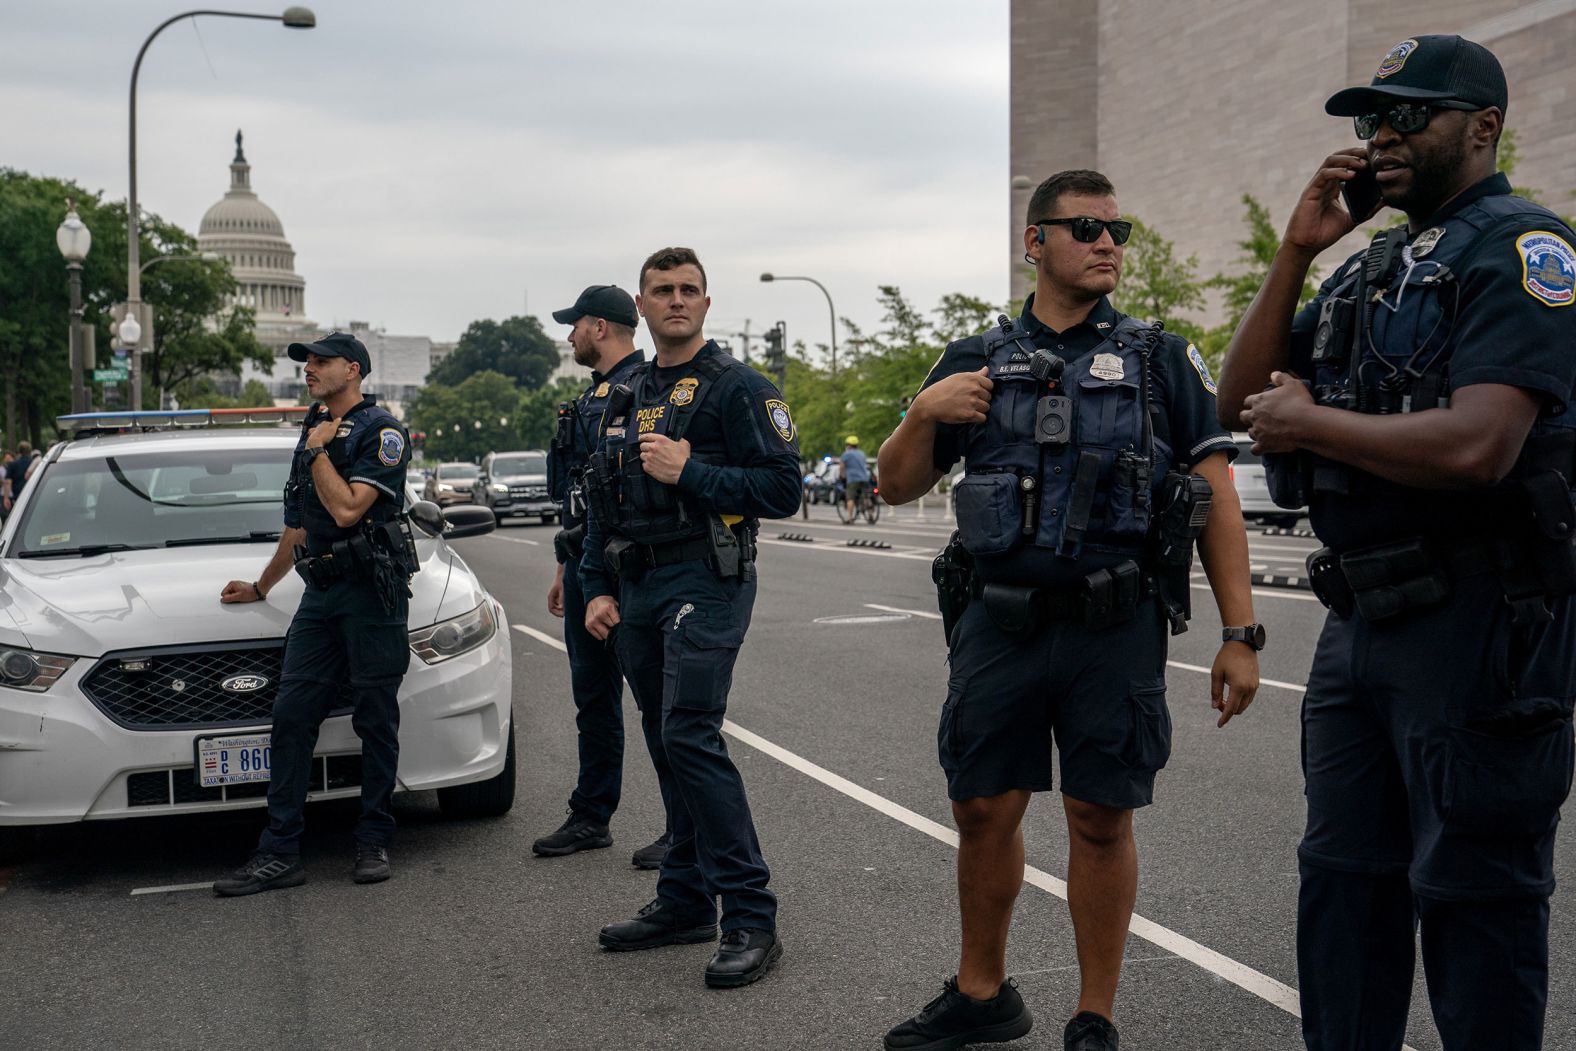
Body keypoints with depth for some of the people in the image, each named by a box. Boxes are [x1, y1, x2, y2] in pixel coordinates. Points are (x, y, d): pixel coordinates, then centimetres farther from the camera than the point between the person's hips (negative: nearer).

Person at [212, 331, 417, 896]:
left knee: (376, 719, 0)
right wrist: (260, 586, 35)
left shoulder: (381, 432, -6)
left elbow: (347, 509, -20)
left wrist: (317, 450, -8)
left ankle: (373, 843, 10)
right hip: (320, 594, 8)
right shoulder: (313, 430, 19)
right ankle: (280, 853, 2)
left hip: (372, 593, -7)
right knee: (291, 716, 0)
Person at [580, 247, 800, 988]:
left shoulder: (737, 388, -4)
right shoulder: (627, 398, 18)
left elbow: (783, 487, -12)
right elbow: (603, 504, 21)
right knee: (667, 744, 11)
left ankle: (750, 918, -12)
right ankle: (686, 902, 21)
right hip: (637, 592, 8)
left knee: (690, 736, -16)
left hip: (706, 582, -7)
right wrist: (597, 588, 11)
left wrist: (690, 471, -17)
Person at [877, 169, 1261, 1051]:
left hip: (1115, 628, -2)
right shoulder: (975, 361, 10)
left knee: (1101, 821, 3)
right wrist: (924, 413, -8)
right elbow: (899, 487, 12)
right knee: (984, 811, 9)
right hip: (999, 623, 2)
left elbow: (1216, 497, 1)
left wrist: (1240, 633, -7)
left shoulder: (1161, 359, 4)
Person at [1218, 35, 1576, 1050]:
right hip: (1361, 617, 9)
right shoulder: (1368, 269, 16)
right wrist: (1294, 253, 3)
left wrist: (1308, 422, -11)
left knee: (1472, 893, 1)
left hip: (1475, 624, -9)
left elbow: (1475, 447, -25)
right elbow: (1243, 400, 12)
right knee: (1344, 879, 17)